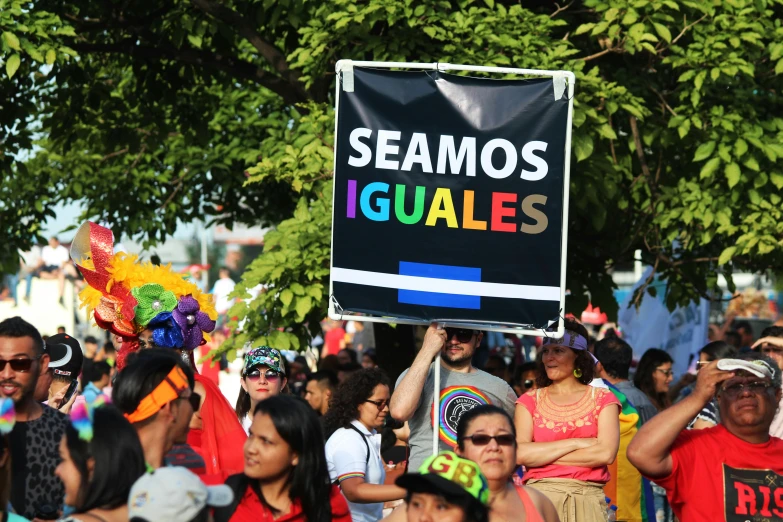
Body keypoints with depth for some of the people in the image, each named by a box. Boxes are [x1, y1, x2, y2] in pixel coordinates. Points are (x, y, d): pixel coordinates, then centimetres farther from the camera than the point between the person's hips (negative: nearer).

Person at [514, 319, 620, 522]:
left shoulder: (602, 399, 6)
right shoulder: (530, 400, 9)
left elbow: (606, 453, -9)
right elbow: (520, 454, -7)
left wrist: (541, 455, -7)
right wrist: (576, 443, -10)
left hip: (587, 500, -1)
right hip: (539, 497, 1)